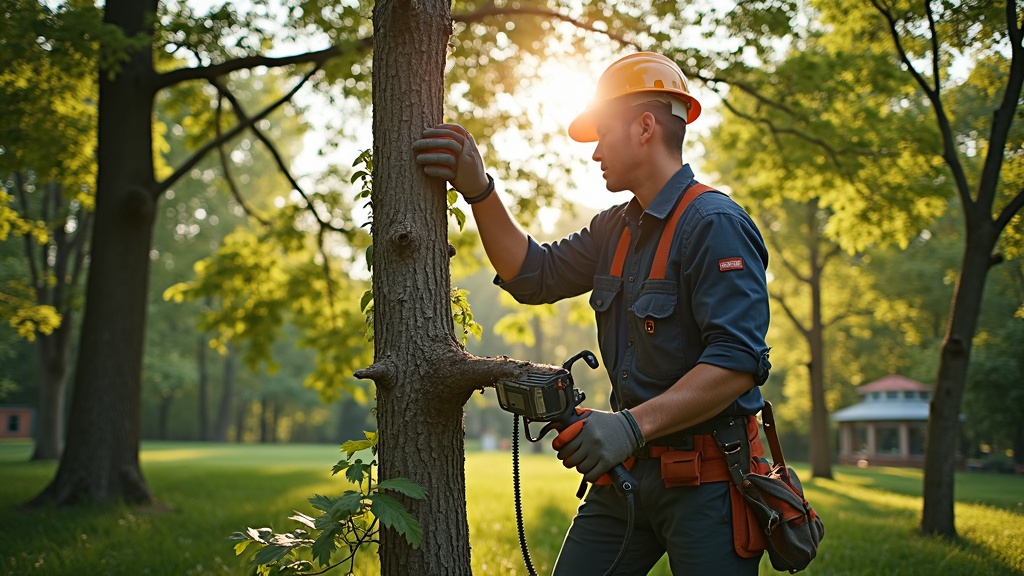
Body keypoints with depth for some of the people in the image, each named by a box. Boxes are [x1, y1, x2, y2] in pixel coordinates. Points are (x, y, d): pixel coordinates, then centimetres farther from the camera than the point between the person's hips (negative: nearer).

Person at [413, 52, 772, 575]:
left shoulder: (715, 225, -15)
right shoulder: (615, 229, 13)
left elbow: (738, 362, -23)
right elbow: (533, 275, 17)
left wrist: (634, 424, -31)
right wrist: (478, 190, 6)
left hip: (706, 478, -8)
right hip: (630, 468, 8)